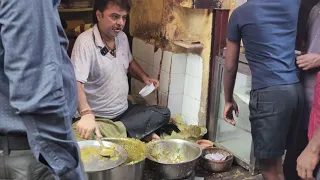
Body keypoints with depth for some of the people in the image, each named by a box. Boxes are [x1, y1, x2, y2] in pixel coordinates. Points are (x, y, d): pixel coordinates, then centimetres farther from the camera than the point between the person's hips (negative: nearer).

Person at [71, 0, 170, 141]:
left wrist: (144, 78, 5)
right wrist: (86, 114, -49)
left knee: (163, 113, -1)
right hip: (99, 118, -8)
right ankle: (141, 135, -11)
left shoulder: (122, 37, 4)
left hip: (125, 110, 8)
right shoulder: (85, 42, -21)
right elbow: (76, 83, -32)